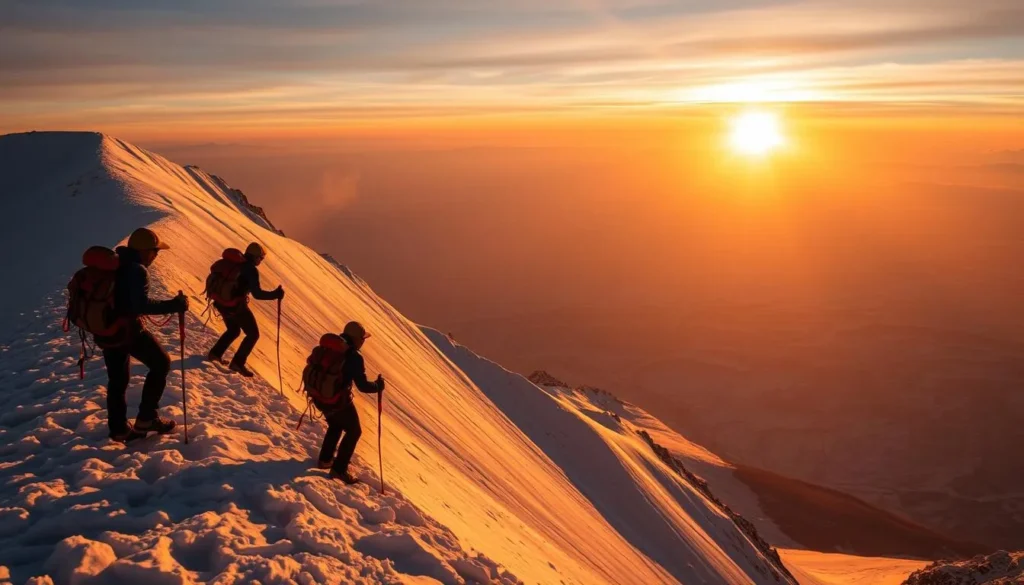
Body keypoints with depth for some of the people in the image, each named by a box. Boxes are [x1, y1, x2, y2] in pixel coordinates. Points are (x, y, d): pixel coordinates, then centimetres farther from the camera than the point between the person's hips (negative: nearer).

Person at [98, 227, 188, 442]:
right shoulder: (137, 270, -17)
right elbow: (141, 305, -28)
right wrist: (173, 305, -26)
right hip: (128, 330, -9)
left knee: (118, 379, 18)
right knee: (161, 363, 7)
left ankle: (119, 429, 23)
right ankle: (146, 418, 5)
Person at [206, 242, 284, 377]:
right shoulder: (251, 270, -15)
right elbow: (257, 294, -24)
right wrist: (276, 294, -22)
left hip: (222, 303, 8)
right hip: (237, 306, -8)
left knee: (233, 330, 30)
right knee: (253, 334, 4)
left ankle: (215, 353, 26)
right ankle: (238, 362, -1)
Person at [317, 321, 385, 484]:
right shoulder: (354, 357, -19)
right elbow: (363, 385, -21)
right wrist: (378, 386, -3)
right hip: (339, 401, -7)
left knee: (335, 425, 31)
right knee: (354, 431, 11)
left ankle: (325, 459, 38)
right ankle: (339, 469, 8)